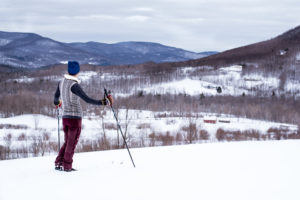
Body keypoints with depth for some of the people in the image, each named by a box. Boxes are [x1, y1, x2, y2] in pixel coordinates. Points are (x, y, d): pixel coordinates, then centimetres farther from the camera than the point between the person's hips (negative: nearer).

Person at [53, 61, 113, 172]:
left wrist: (57, 103, 45)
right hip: (75, 118, -7)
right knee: (72, 143, 3)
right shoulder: (74, 85, -19)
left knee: (67, 141, 18)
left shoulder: (61, 82, 4)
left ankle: (58, 163, 12)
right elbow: (87, 99, -22)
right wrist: (102, 102, -20)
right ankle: (67, 166, 6)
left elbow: (56, 96, 22)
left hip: (65, 117, 7)